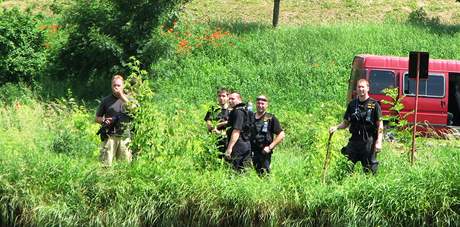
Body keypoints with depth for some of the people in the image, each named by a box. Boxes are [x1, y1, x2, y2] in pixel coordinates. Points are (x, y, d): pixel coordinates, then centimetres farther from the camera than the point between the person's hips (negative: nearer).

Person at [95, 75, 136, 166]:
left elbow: (133, 108, -13)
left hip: (124, 136, 1)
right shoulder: (106, 100, 10)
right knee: (106, 164, -8)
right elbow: (97, 118, 15)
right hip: (110, 136, -1)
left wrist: (121, 95, -14)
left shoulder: (128, 99, 10)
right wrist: (104, 121, -7)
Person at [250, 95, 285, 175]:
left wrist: (270, 147, -11)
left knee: (264, 175, -4)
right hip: (251, 152, 4)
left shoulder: (271, 119, -1)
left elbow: (281, 135, -4)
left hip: (264, 153, -4)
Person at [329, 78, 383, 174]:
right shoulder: (352, 104, 11)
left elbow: (380, 125, -4)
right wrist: (336, 127, -3)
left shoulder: (374, 105, -2)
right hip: (354, 141, 4)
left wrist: (379, 142, -13)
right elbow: (346, 122, 17)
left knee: (369, 170, 1)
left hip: (369, 142, -4)